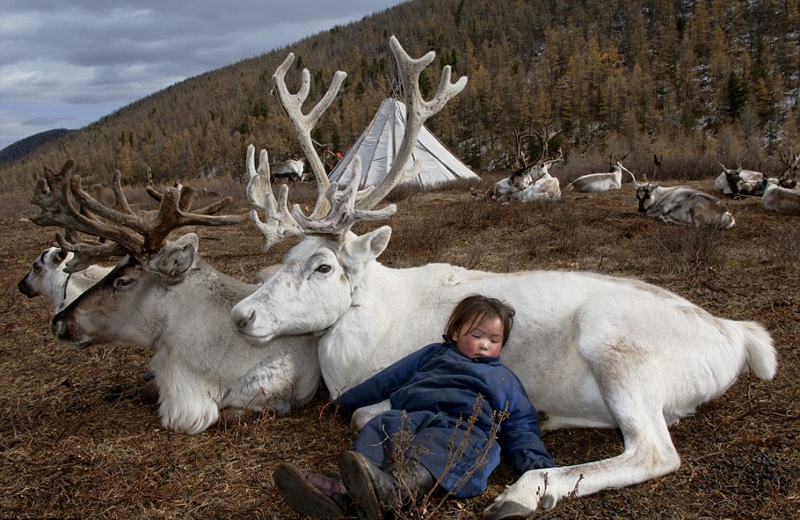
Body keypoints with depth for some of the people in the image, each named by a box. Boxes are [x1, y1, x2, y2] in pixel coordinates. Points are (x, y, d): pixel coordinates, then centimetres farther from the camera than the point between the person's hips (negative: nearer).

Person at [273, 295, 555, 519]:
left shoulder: (504, 378, 33)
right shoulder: (433, 355, 36)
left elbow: (521, 425, 25)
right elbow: (387, 379, 36)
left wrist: (536, 461, 4)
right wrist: (346, 402, 36)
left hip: (466, 429, -3)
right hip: (412, 417, 3)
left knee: (441, 445, -38)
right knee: (380, 426, -29)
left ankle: (394, 488, -70)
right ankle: (341, 489, -56)